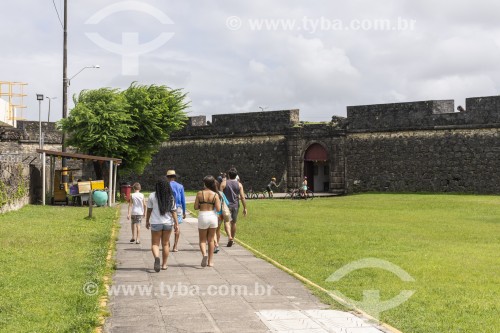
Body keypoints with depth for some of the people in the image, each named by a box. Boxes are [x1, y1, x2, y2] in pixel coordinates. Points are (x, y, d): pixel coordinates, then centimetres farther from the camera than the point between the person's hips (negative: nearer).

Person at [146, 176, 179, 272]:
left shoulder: (152, 196, -7)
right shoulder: (171, 197, -4)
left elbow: (149, 210, -1)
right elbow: (173, 211, -5)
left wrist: (147, 221, 11)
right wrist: (176, 223, 0)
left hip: (156, 223, -2)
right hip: (168, 223, 2)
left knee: (155, 243, 5)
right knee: (165, 244, 14)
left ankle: (157, 257, -23)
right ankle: (164, 264, 19)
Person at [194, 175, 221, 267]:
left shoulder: (199, 193, -6)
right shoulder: (215, 195, -5)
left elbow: (196, 207, -3)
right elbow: (218, 209, -9)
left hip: (203, 216, -1)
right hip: (213, 216, 1)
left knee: (202, 240, 11)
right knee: (211, 240, 14)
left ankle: (204, 254, -17)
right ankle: (210, 261, 17)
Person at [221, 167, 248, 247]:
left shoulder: (224, 183, -3)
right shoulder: (239, 184, 1)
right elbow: (242, 197, -3)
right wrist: (245, 208, 1)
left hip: (226, 205, -2)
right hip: (235, 205, 3)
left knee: (227, 222, -7)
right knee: (233, 222, 16)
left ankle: (229, 237, -31)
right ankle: (232, 239, 27)